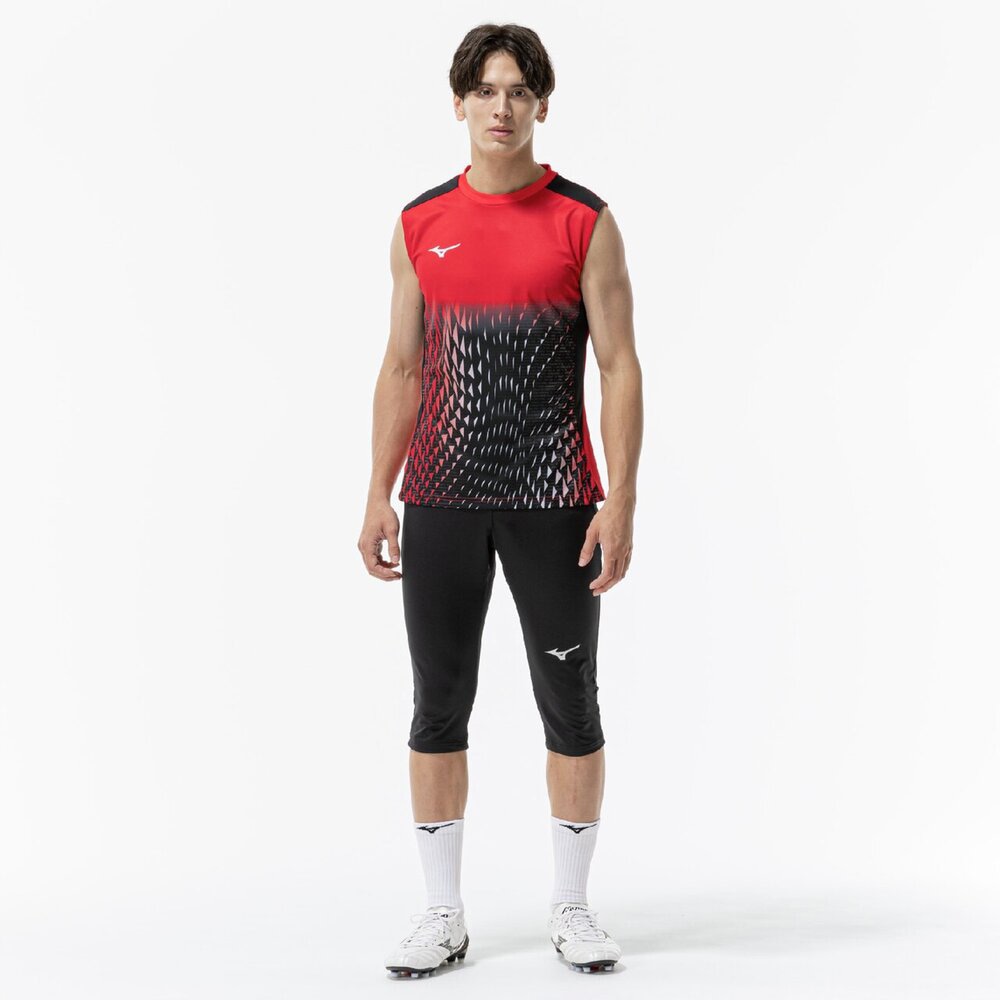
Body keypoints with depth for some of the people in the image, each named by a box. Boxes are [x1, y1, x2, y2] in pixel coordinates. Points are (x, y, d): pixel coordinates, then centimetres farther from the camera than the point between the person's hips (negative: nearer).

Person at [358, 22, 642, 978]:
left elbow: (620, 367, -5)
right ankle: (443, 914, 17)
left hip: (554, 502, -2)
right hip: (441, 502, 2)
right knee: (439, 707, 5)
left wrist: (621, 501, -13)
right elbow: (401, 369, 9)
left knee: (570, 708, 5)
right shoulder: (419, 225, 7)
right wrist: (378, 497, 2)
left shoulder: (585, 221, -1)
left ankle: (571, 908, 19)